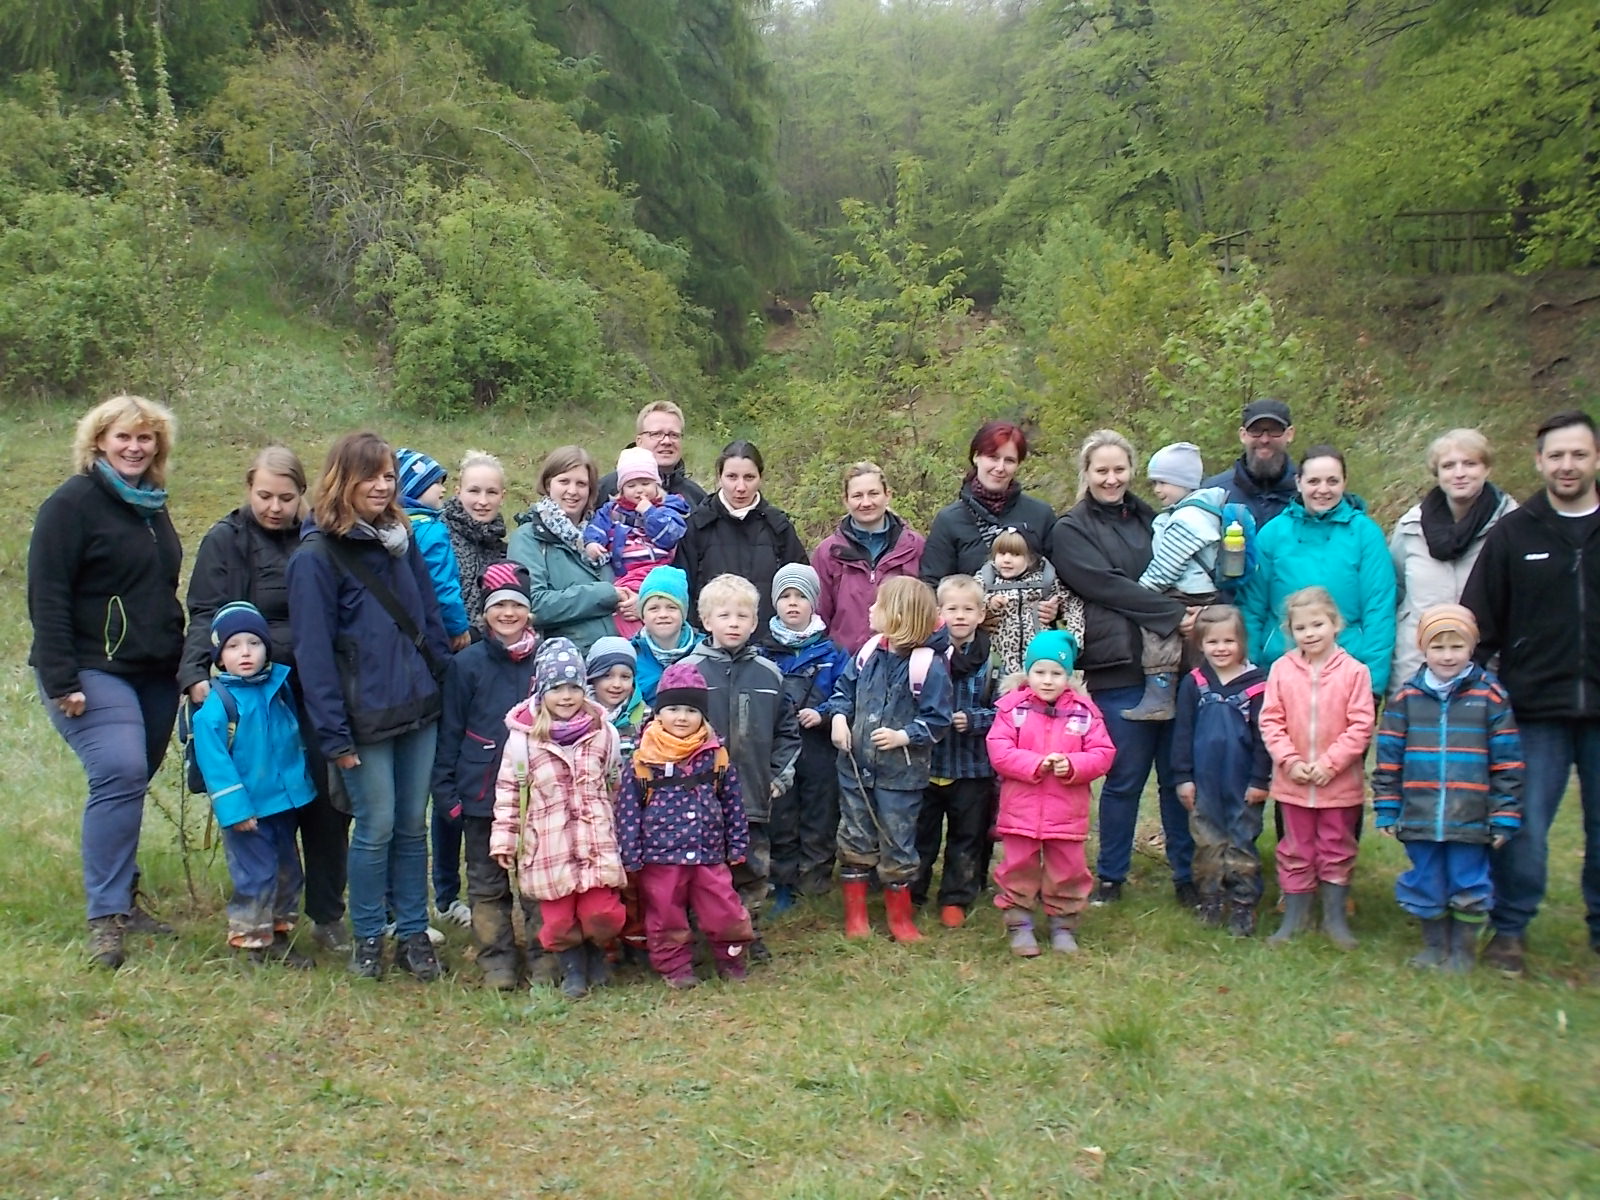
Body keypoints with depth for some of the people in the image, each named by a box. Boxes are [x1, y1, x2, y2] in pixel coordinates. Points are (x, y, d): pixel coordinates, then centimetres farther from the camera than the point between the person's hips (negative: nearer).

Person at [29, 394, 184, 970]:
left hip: (155, 674, 7)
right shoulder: (72, 504, -8)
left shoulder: (152, 506, 15)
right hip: (93, 673, -7)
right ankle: (106, 918, -15)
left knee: (129, 783, 9)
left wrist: (184, 664, 20)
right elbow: (46, 597, -12)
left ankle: (122, 899, 21)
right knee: (120, 774, -20)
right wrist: (60, 680, -18)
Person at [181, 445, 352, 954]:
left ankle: (327, 916, 16)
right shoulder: (226, 539, -1)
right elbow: (206, 615, -8)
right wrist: (196, 674, -24)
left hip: (318, 694, 3)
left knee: (330, 799, 2)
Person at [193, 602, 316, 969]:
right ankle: (248, 944, 11)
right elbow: (212, 759, -17)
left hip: (285, 801, 6)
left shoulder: (282, 685, 2)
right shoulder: (217, 702, -15)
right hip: (247, 809, -6)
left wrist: (304, 780, 14)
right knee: (256, 876, -4)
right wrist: (233, 807, -20)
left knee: (287, 871, 15)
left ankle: (279, 936, 30)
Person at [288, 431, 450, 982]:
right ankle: (367, 938, 19)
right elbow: (312, 649, -12)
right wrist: (333, 733, -14)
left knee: (414, 825, 11)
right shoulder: (316, 556, -10)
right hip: (365, 719, -5)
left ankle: (414, 934, 22)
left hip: (419, 709, 5)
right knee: (376, 827, 2)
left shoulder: (403, 540, 9)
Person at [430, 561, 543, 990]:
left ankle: (545, 955, 19)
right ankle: (497, 960, 16)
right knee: (488, 884, 7)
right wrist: (446, 789, -4)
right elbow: (450, 733, 2)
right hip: (482, 793, -1)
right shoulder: (467, 664, 0)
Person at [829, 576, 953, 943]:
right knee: (854, 840, 13)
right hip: (855, 766, 5)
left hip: (900, 774, -5)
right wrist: (839, 716, -3)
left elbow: (937, 720, -13)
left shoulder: (929, 665, -16)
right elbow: (844, 688, 14)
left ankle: (900, 916, 24)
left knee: (897, 844, 8)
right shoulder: (868, 653, 0)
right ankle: (855, 913, 26)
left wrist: (904, 736, -23)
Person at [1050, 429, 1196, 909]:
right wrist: (1174, 614, -15)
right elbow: (1109, 587, -9)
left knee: (1179, 775, 6)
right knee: (1125, 777, 2)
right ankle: (1110, 877, 18)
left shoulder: (1150, 518, 19)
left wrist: (1193, 615, 1)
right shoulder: (1070, 531, 3)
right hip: (1118, 668, -4)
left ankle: (1186, 876, 18)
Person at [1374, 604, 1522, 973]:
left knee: (1469, 888, 7)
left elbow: (1507, 762, 0)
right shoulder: (1406, 697, 2)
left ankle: (1463, 950, 26)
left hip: (1470, 819, -2)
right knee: (1425, 885, 12)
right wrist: (1386, 811, 3)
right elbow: (1388, 758, 5)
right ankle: (1433, 946, 31)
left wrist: (1505, 816, -1)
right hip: (1419, 818, 2)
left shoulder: (1490, 695, -2)